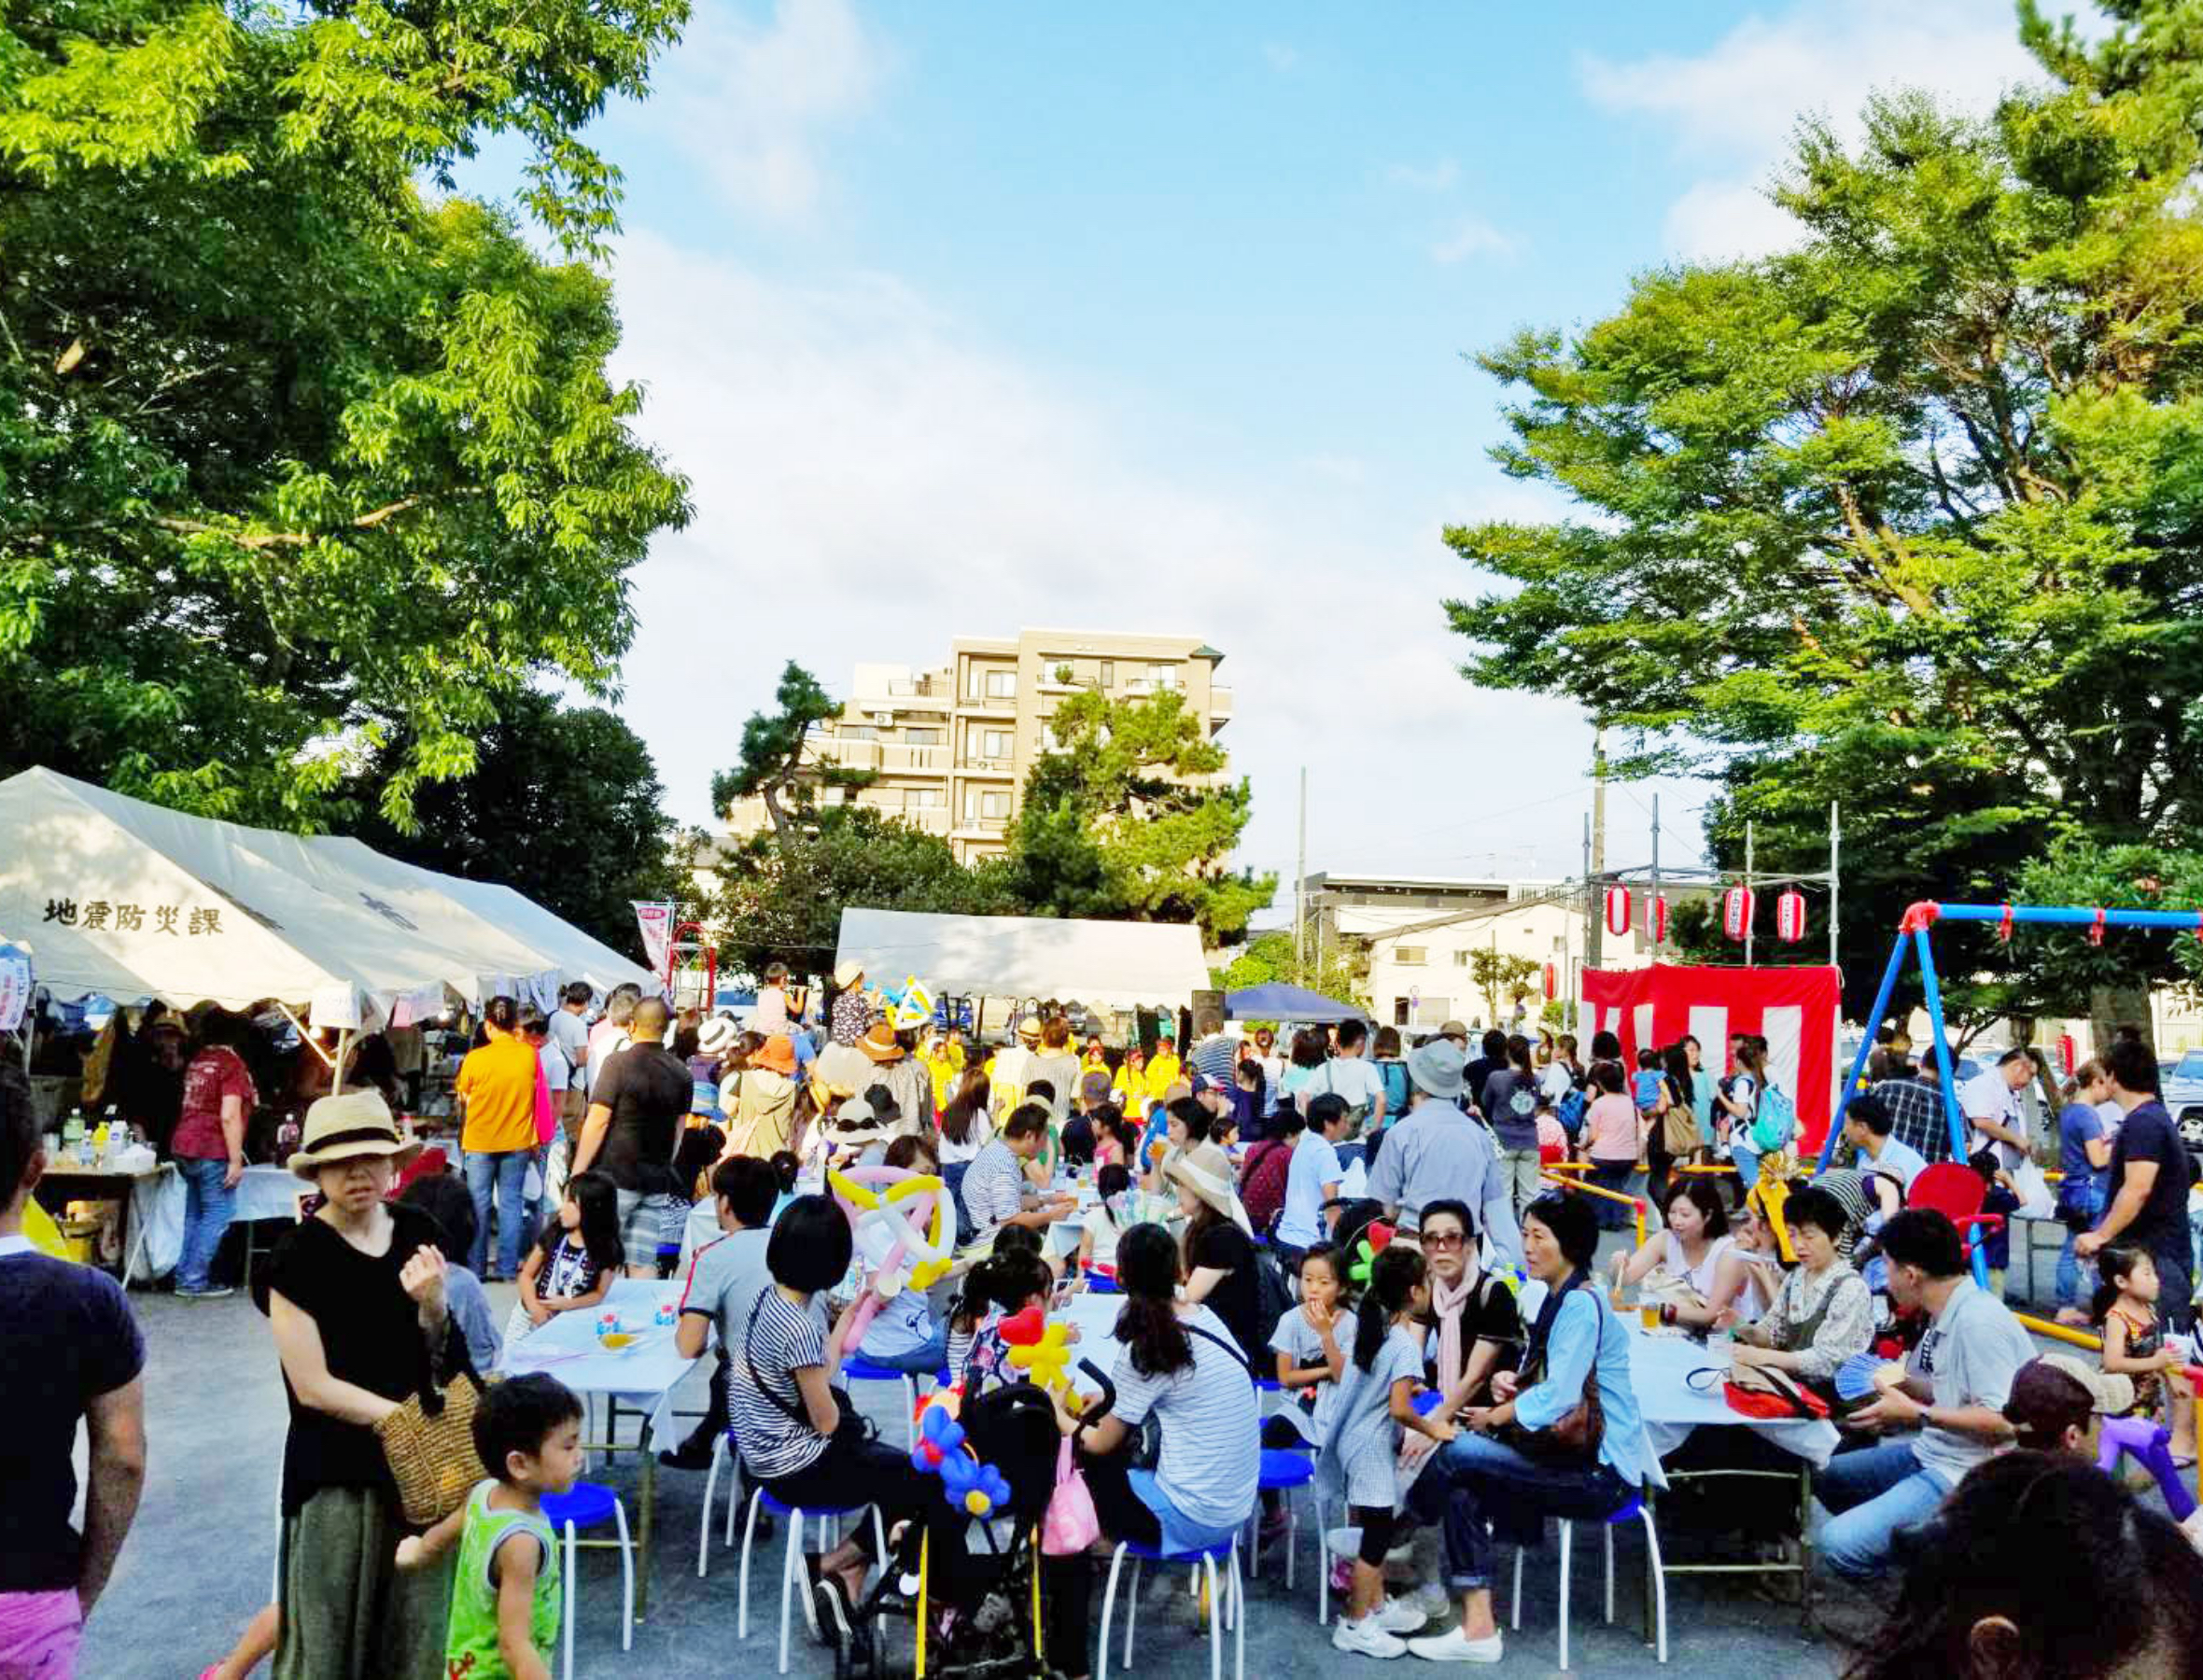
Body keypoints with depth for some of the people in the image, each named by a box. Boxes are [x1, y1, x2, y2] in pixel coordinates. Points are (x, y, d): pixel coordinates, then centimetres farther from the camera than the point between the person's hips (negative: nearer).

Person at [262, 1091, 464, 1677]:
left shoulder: (419, 1232, 1)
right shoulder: (299, 1256, -12)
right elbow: (312, 1387, -13)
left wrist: (432, 1303, -13)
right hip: (336, 1472, -4)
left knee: (416, 1627, 12)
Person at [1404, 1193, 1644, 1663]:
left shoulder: (1581, 1305, -18)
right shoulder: (1557, 1299, 12)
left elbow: (1557, 1397, -25)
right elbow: (1545, 1378, 20)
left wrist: (1496, 1415, -11)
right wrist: (1509, 1381, -1)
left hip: (1601, 1471, -9)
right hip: (1574, 1453, 9)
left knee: (1459, 1454, -19)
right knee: (1462, 1487, -6)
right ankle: (1477, 1628, -7)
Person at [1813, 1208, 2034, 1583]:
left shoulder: (1978, 1320, -21)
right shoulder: (1948, 1313, 7)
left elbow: (2002, 1421, -24)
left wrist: (1916, 1414, -21)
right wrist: (1902, 1385, 12)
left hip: (1968, 1476, -10)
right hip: (1932, 1452, 10)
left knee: (1840, 1542, -22)